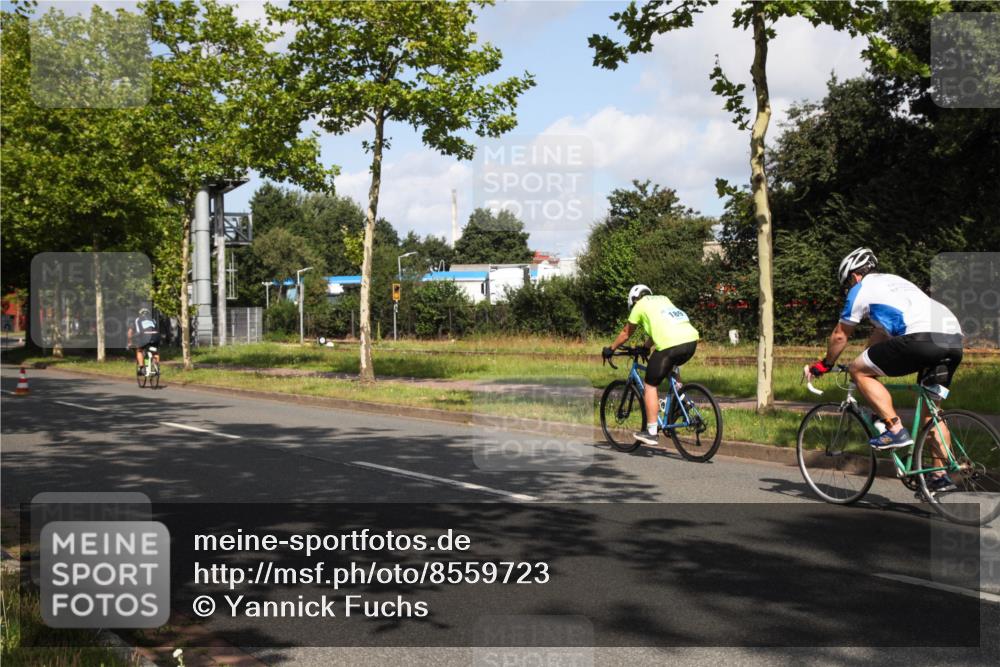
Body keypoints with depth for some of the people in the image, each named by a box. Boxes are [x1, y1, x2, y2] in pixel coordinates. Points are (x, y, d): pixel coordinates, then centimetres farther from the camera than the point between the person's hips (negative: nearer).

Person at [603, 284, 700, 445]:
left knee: (650, 385, 7)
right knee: (670, 366, 38)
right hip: (692, 340, 6)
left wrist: (610, 349, 38)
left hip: (670, 344, -6)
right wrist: (645, 347, 51)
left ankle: (651, 432, 6)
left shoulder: (639, 305, 15)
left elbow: (626, 333, 24)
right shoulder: (663, 299, 31)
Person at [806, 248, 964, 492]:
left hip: (922, 337, -8)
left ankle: (896, 430, -3)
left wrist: (825, 365, 33)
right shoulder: (895, 281, 35)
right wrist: (869, 361, 51)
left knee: (858, 370, 4)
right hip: (955, 338, 8)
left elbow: (840, 336, 19)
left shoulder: (862, 289, 13)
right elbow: (882, 333, 43)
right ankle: (941, 477, 19)